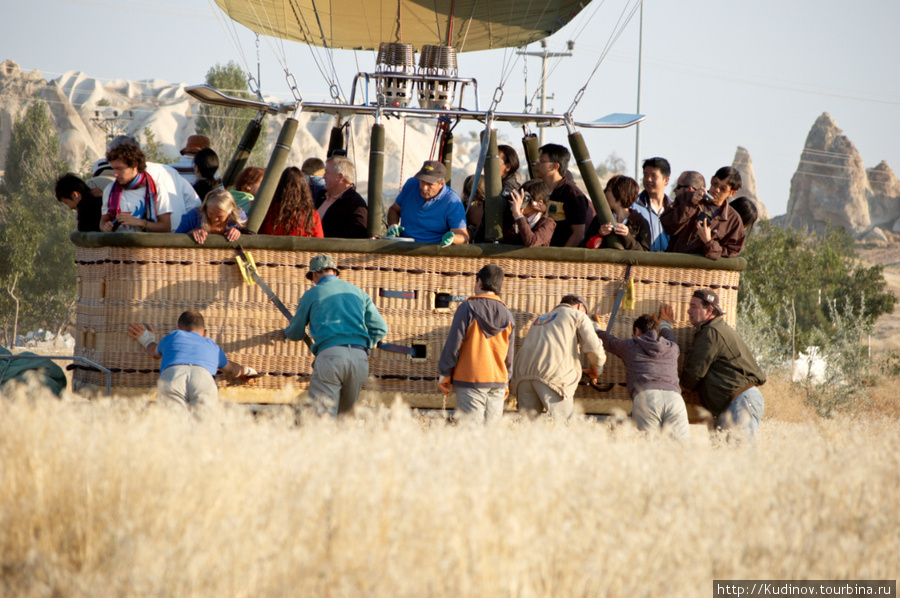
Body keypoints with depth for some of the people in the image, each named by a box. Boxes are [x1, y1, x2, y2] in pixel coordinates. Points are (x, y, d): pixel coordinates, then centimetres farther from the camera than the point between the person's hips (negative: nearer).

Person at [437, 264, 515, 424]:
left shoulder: (468, 309, -6)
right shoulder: (507, 315, 9)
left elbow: (454, 344, -8)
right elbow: (509, 354, 14)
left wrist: (445, 375, 0)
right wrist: (506, 384, 23)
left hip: (470, 381, -5)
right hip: (498, 381, 5)